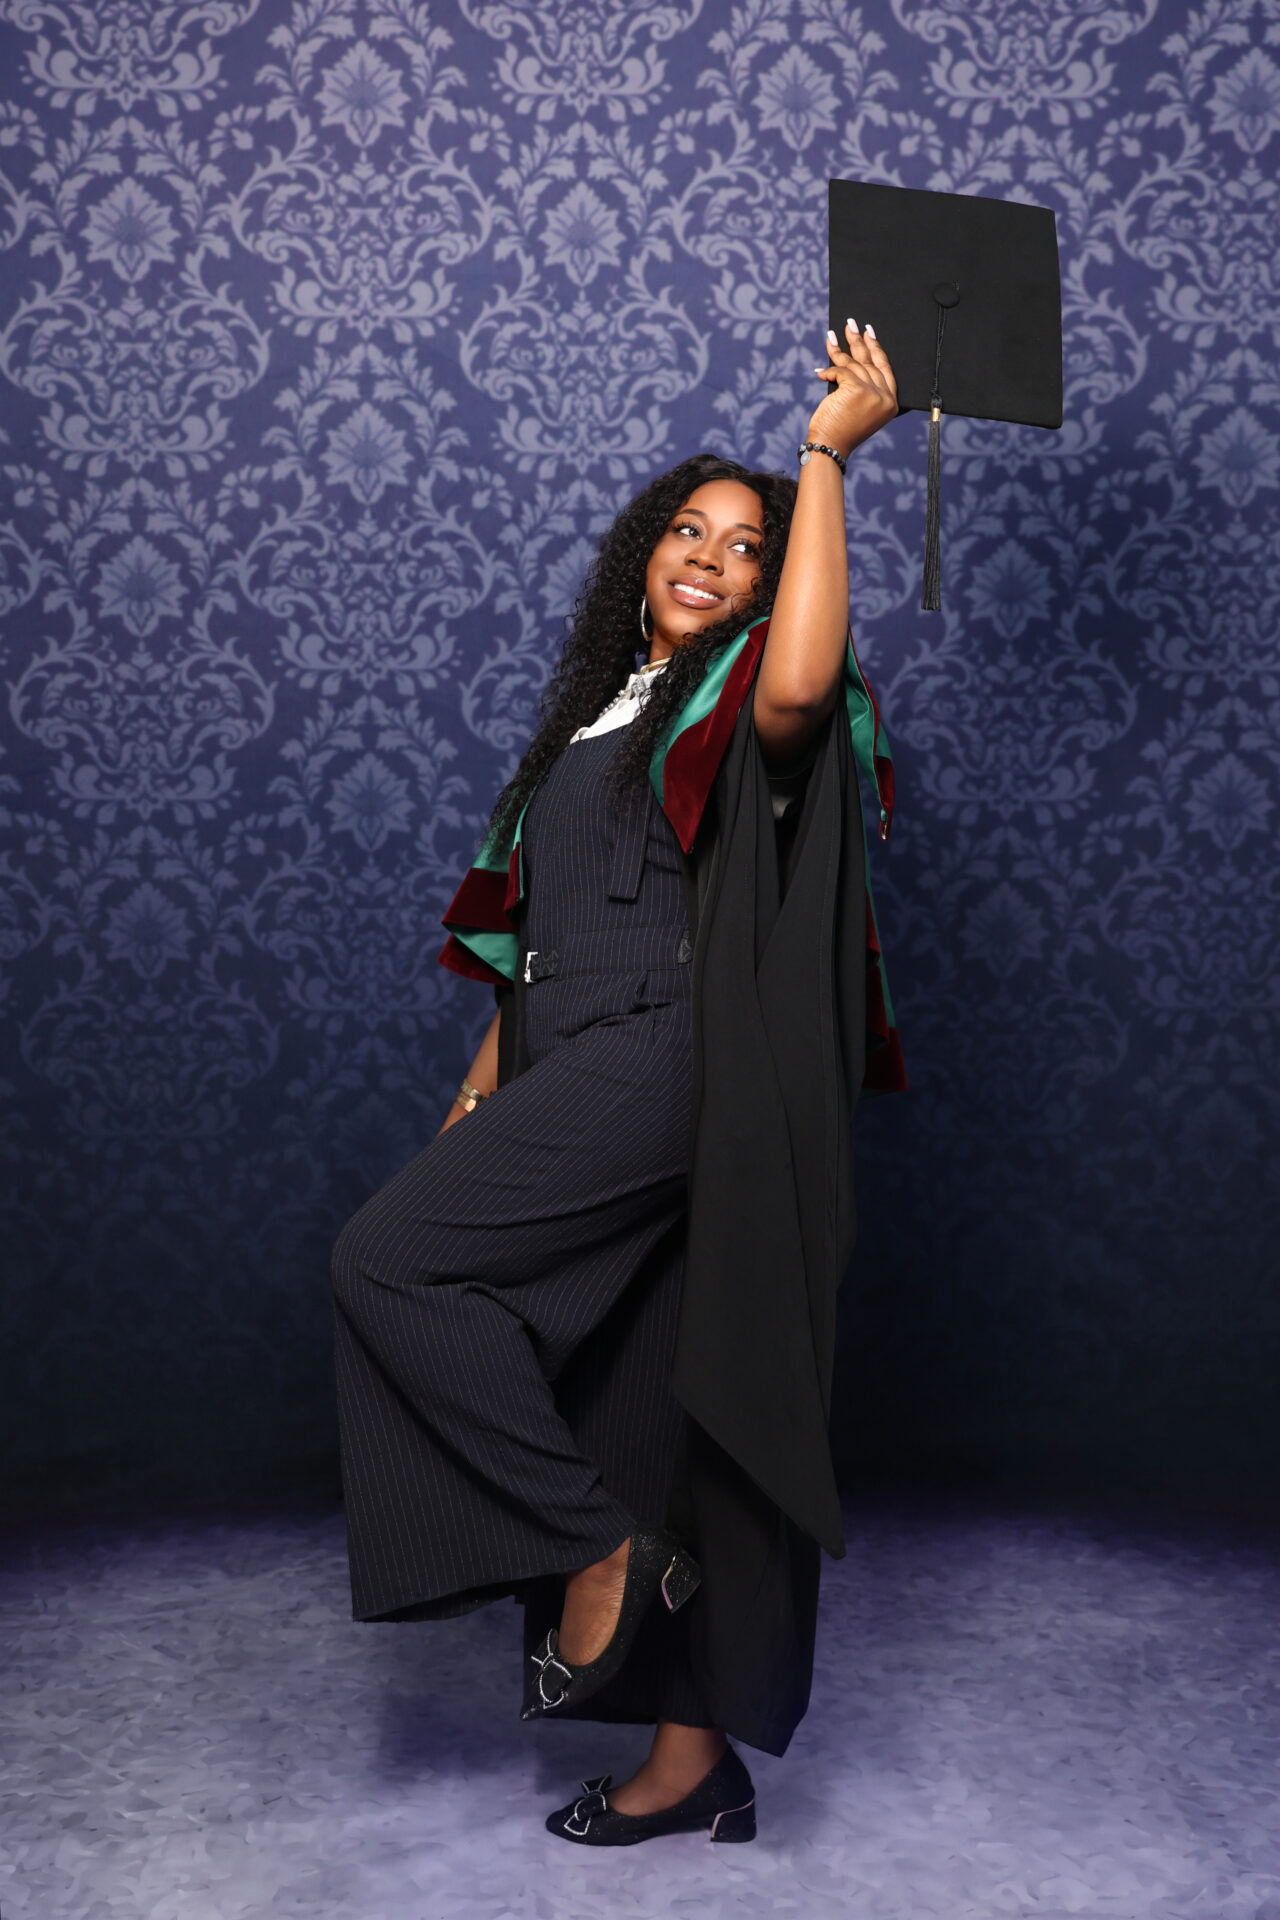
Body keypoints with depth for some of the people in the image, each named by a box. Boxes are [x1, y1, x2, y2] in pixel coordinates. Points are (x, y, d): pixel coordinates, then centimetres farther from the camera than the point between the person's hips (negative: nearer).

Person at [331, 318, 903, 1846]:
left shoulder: (741, 704, 1)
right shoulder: (597, 715, 23)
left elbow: (801, 682, -26)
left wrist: (826, 453, -17)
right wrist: (484, 1087, 17)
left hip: (667, 1063, -8)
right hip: (580, 1088, 8)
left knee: (389, 1257, -18)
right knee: (635, 1417, 7)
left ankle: (603, 1550, -7)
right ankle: (695, 1759, 17)